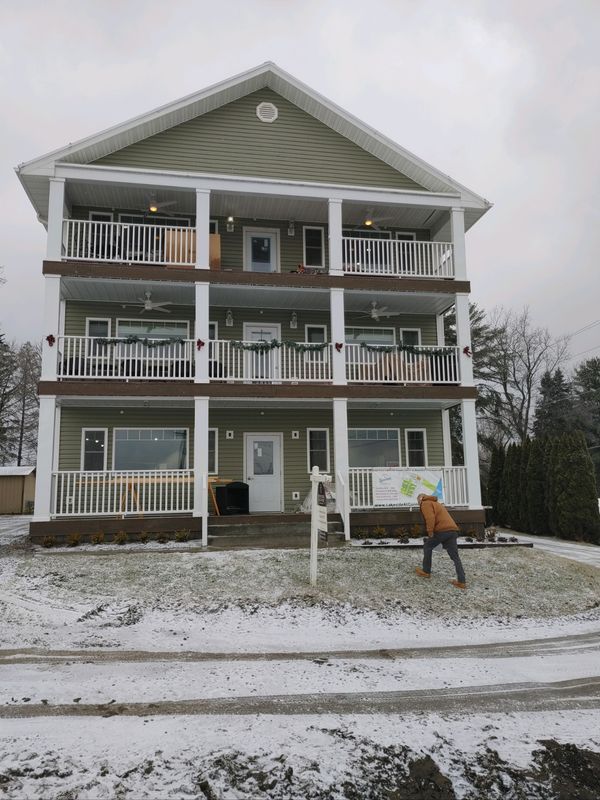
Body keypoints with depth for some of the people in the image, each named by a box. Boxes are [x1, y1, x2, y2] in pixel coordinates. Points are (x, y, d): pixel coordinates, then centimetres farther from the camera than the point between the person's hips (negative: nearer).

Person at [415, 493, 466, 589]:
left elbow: (430, 518, -14)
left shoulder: (425, 504, 4)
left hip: (442, 530, -8)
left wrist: (430, 532, -12)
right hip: (452, 530, 8)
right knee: (455, 557, 5)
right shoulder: (436, 503, 33)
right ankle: (461, 581, 0)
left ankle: (426, 572, 22)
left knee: (427, 546, 14)